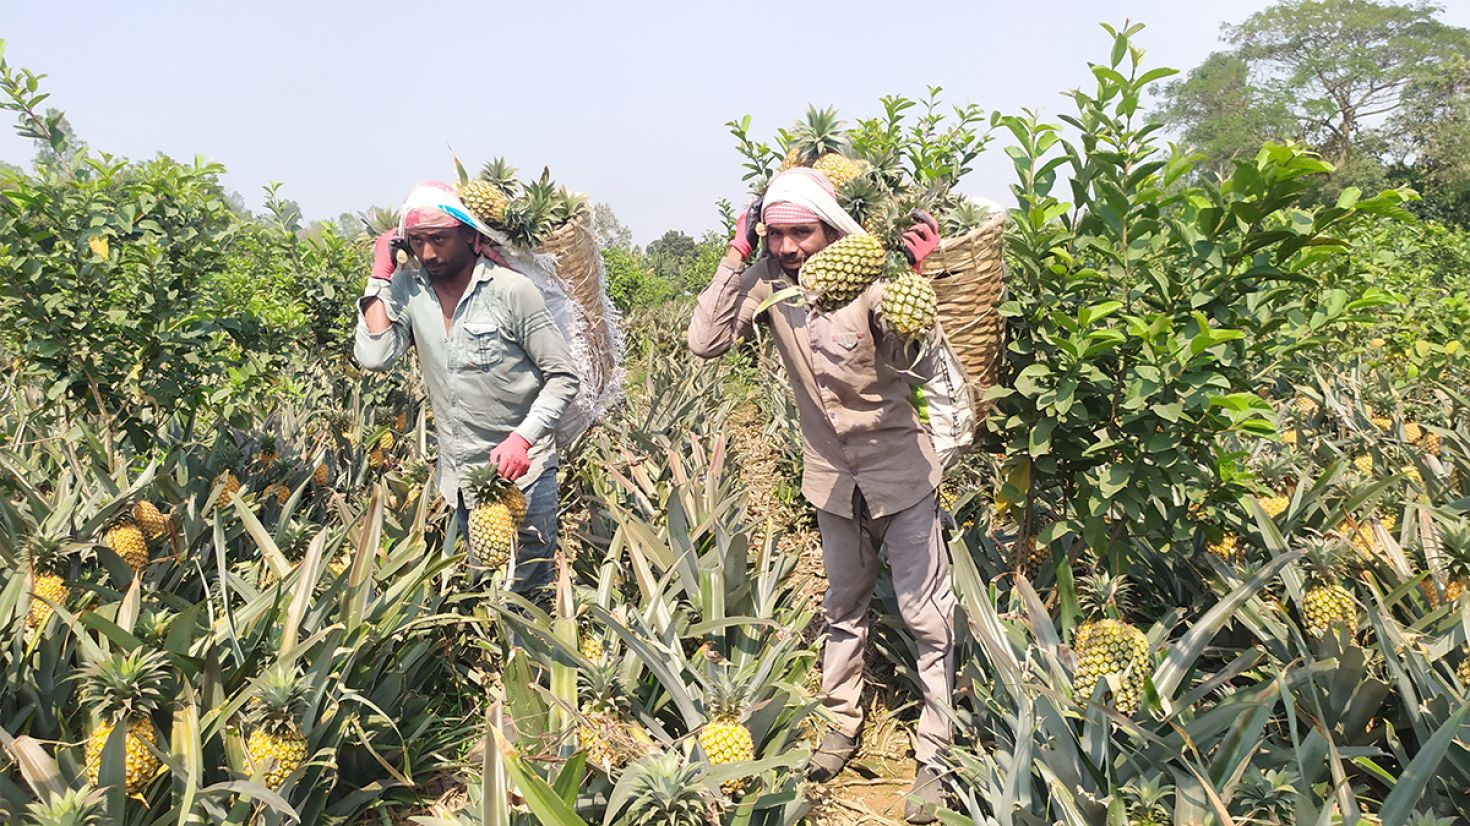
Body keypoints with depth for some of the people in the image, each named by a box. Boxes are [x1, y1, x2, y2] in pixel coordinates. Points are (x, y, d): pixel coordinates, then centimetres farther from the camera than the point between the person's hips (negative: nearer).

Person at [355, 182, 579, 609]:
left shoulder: (512, 290, -13)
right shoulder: (406, 286, -1)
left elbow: (563, 377, -11)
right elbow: (375, 357, -15)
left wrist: (522, 438, -24)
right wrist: (380, 274, -10)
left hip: (521, 469, -4)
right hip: (459, 474, 4)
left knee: (529, 593, 1)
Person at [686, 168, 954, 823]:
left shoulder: (870, 280, -22)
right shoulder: (768, 280, -11)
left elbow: (920, 372, -28)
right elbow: (705, 342, -20)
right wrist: (736, 258, -21)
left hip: (898, 464, -4)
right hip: (831, 470, 4)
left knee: (927, 613, 0)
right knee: (843, 605, 20)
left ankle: (935, 752, 14)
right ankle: (843, 723, 38)